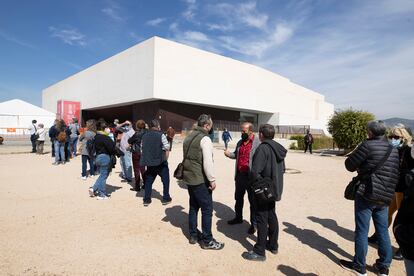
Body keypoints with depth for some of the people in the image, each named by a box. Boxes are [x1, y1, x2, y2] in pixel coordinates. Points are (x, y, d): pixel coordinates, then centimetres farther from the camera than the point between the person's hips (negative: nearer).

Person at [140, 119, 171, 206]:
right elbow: (167, 148, -13)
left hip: (149, 163, 5)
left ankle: (146, 199, 17)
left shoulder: (145, 136, 7)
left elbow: (142, 149, 9)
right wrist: (165, 158, -1)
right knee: (165, 180, 10)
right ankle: (166, 198, 14)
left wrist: (147, 159, 15)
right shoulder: (161, 135, -9)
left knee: (148, 181, 14)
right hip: (160, 162, -4)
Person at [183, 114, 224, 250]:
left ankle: (193, 235, 29)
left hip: (188, 178, 9)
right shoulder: (205, 139, -16)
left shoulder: (189, 137, 12)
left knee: (193, 206, 18)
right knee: (207, 209, 2)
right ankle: (207, 241, 11)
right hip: (200, 180, -9)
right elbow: (207, 162, -22)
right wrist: (212, 180, -14)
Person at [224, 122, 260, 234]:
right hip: (240, 175, 7)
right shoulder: (240, 142, 8)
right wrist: (229, 154, 0)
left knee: (252, 201, 7)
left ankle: (254, 224, 22)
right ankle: (238, 217, 40)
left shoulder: (258, 143, -15)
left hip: (251, 176, -7)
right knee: (238, 198, 21)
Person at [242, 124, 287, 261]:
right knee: (272, 216, 20)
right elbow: (282, 169, 15)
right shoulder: (278, 148, 7)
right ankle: (273, 245, 34)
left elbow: (255, 171, -26)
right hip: (274, 189, 9)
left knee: (262, 220, 0)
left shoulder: (263, 148, -20)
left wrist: (254, 185, -10)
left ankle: (259, 252, 12)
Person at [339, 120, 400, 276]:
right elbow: (395, 174, 15)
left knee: (362, 231, 4)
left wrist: (361, 165, 12)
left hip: (367, 195, -6)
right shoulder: (394, 149, 8)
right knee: (383, 231, 16)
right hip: (385, 197, 7)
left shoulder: (368, 145, -14)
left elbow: (350, 165, -10)